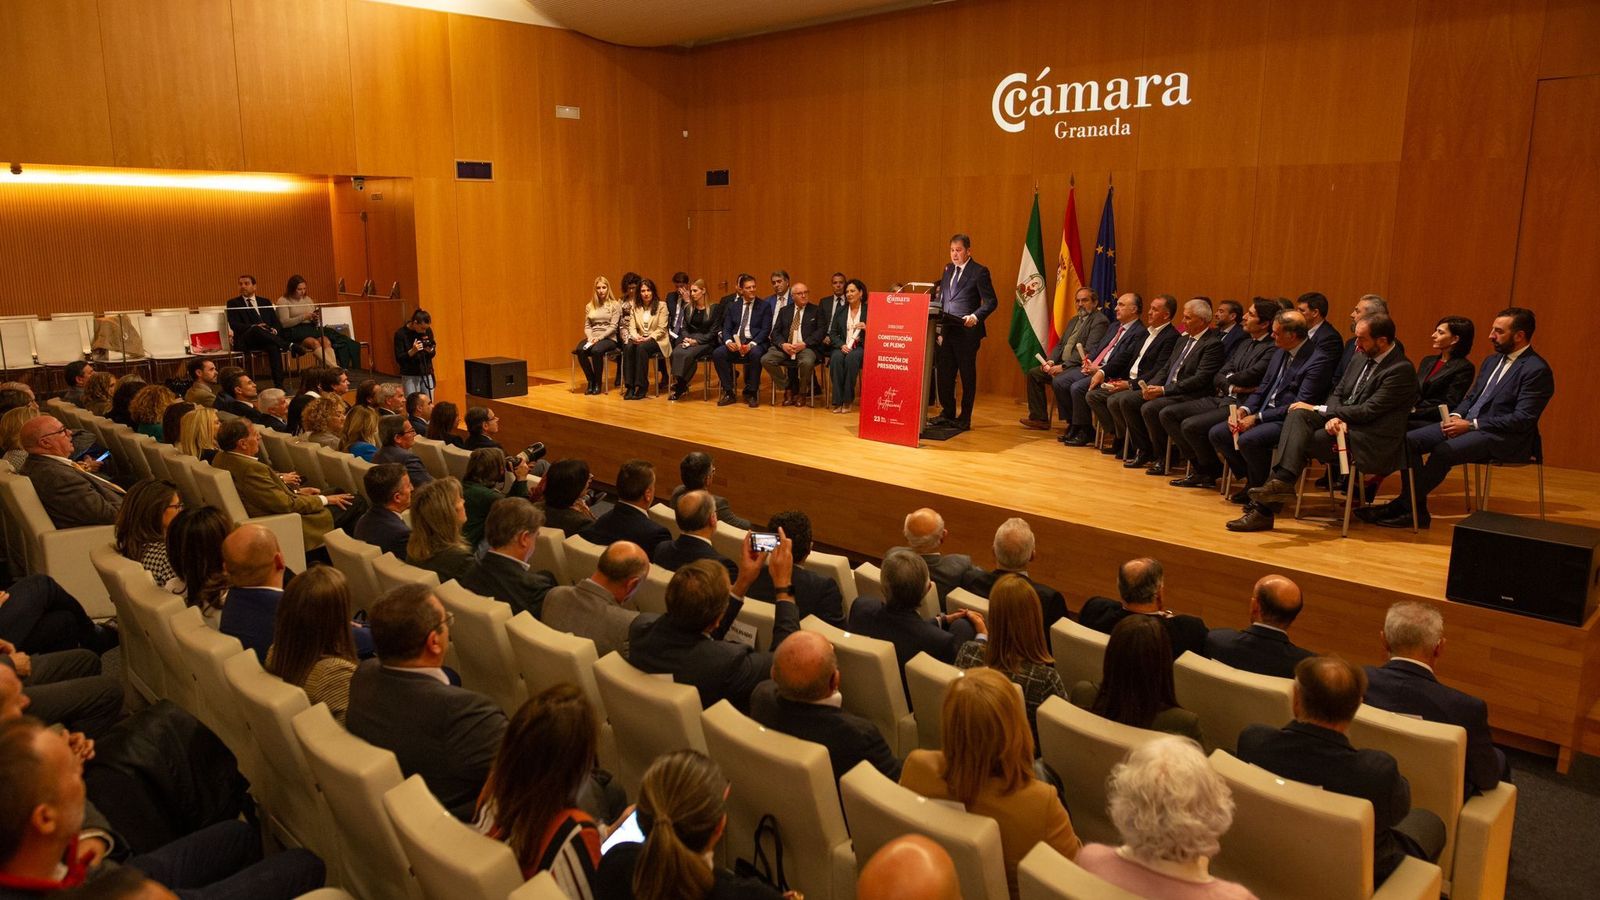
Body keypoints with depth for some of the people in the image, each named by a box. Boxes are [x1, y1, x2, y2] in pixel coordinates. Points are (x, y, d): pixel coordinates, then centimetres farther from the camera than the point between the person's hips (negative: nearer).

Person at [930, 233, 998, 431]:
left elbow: (990, 302, -9)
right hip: (946, 331, 6)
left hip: (966, 332, -6)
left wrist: (975, 317, -24)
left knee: (967, 375, 3)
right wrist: (937, 318, 4)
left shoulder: (979, 272, -6)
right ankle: (947, 413, 20)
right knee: (944, 374, 8)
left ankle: (965, 417, 12)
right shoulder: (948, 269, 14)